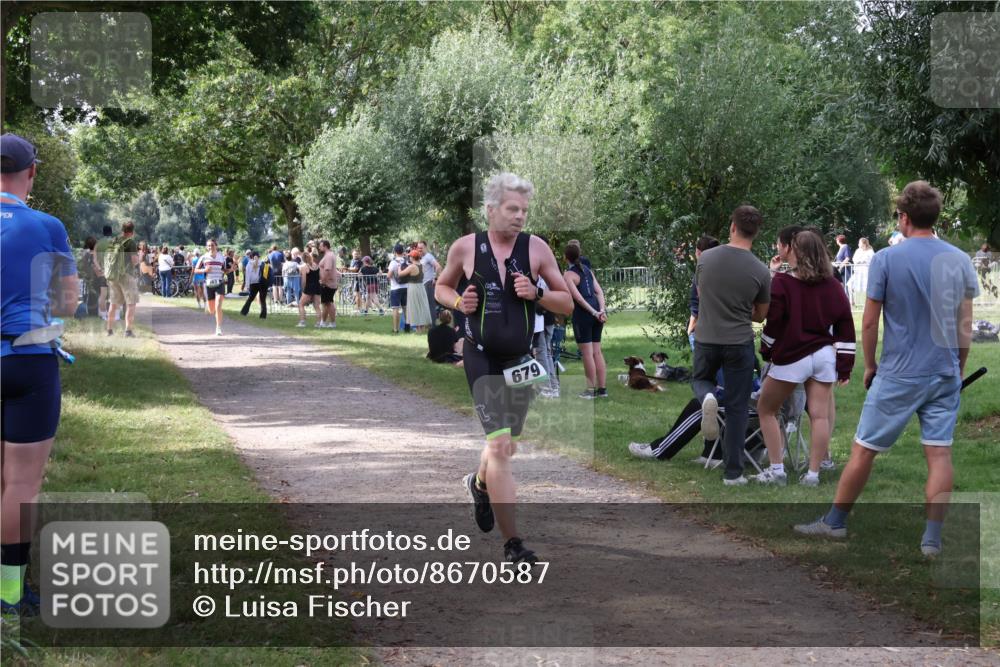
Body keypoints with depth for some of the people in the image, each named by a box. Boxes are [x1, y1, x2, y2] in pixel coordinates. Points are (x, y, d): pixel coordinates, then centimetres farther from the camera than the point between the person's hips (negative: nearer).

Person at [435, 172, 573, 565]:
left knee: (505, 445, 18)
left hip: (521, 359, 3)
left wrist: (536, 293, -16)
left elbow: (567, 304, 3)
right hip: (481, 357, -3)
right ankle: (512, 544, -11)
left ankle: (479, 484, 55)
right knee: (500, 445, -14)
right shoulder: (465, 248, -3)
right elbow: (441, 287, 14)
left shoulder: (536, 248, -2)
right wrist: (458, 303, -7)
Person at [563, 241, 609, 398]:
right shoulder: (587, 269, 14)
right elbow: (599, 291, 6)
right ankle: (602, 388, 14)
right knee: (597, 352, 12)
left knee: (587, 354, -1)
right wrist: (601, 310, -5)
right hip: (596, 311, 7)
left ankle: (591, 390, 3)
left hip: (582, 313, -7)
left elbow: (578, 297, -17)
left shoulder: (568, 274, -8)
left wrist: (594, 312, -14)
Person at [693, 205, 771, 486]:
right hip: (739, 343, -1)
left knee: (700, 380, 29)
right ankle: (733, 472, 8)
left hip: (706, 339, 1)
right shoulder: (760, 271, -10)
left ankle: (707, 399, -8)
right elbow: (760, 315, 4)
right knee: (737, 408, 7)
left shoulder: (706, 258, -7)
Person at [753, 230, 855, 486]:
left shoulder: (782, 284, -12)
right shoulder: (832, 286, 3)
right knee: (819, 415, 4)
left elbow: (773, 323, -9)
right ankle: (813, 473, 4)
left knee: (766, 409, 10)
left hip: (792, 358, -4)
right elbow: (845, 326, 4)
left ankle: (776, 470, 6)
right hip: (824, 356, 4)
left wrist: (766, 351, 8)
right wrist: (845, 366, 7)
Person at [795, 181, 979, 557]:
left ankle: (835, 522, 20)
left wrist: (869, 366, 8)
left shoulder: (886, 259, -9)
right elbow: (965, 326, 5)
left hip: (899, 375, -3)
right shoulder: (960, 261, 1)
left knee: (863, 450, 9)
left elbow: (869, 322, -6)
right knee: (939, 453, 5)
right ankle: (932, 539, 3)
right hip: (945, 374, 3)